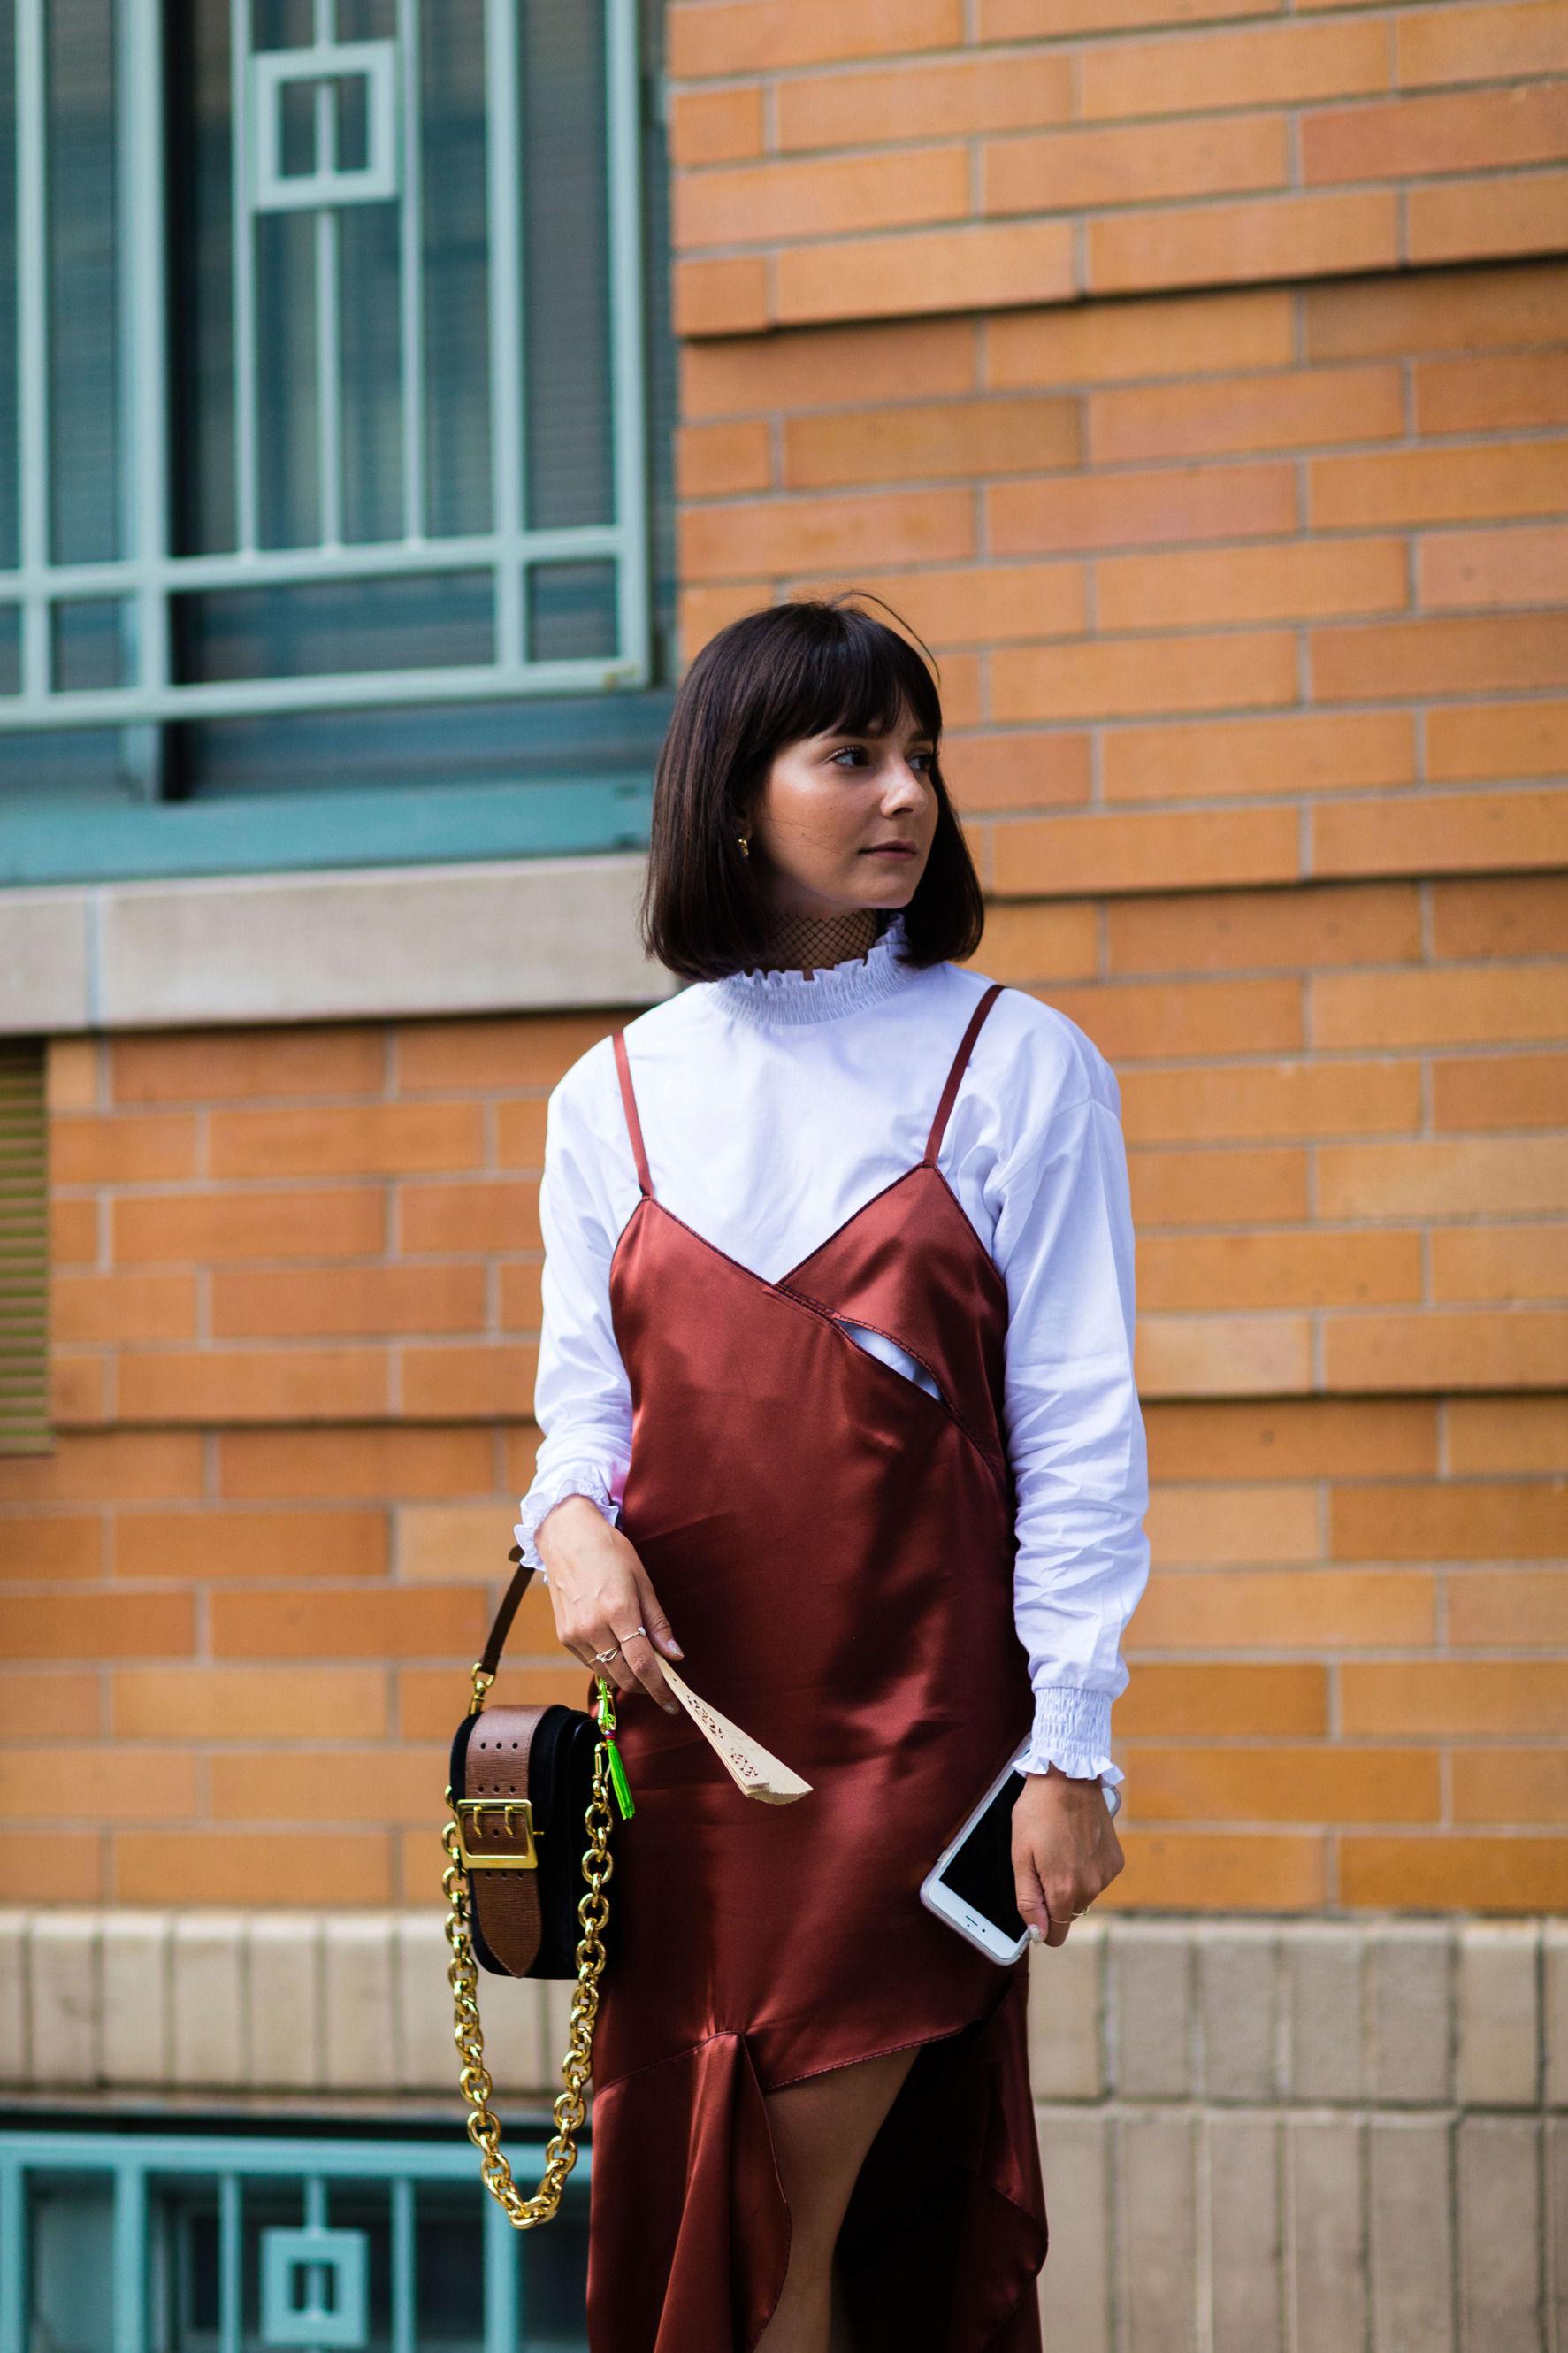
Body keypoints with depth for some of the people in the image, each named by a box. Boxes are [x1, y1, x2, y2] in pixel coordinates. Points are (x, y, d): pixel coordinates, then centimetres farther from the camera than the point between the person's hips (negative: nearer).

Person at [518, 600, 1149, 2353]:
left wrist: (1071, 1748, -8)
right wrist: (569, 1521, -12)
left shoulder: (1016, 1067, 1)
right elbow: (586, 1398, 12)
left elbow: (1079, 1432, -2)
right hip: (684, 1699, 3)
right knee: (679, 2196, 4)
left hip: (917, 1708, -3)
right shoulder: (616, 1095, 9)